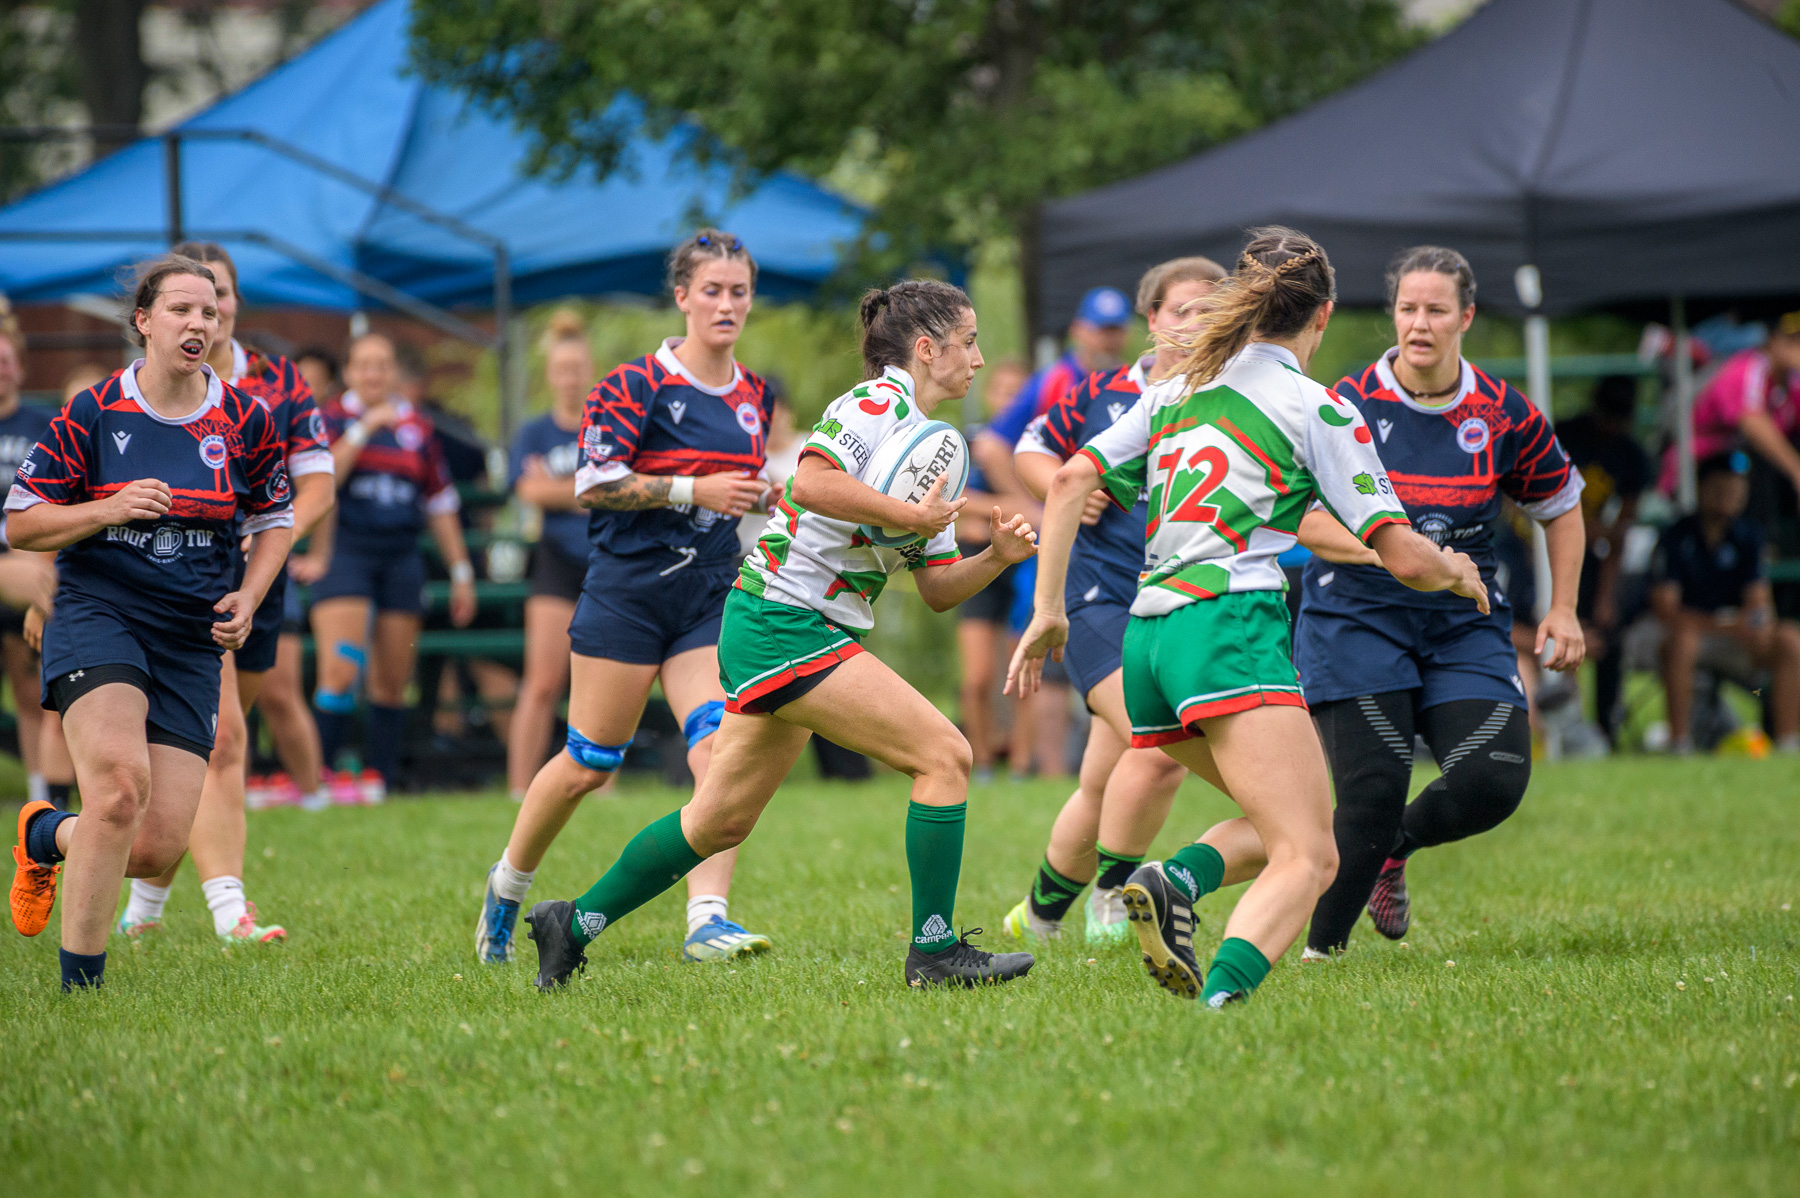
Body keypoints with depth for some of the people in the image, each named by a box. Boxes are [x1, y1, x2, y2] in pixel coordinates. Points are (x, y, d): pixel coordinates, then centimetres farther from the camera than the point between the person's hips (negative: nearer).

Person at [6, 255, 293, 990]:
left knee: (158, 850, -5)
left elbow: (275, 519, 18)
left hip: (192, 641, 3)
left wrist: (247, 597, 1)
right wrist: (109, 509, -15)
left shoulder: (246, 421, 4)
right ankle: (80, 984, -18)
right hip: (98, 616, -3)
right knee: (121, 783, -29)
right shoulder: (92, 413, -3)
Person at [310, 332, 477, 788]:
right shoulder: (333, 418, 3)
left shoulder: (417, 427, 12)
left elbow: (440, 504, 17)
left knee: (392, 684, 3)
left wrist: (461, 571, 15)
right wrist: (362, 430, -16)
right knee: (339, 674, -17)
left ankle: (381, 784, 9)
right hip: (345, 552, -4)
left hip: (401, 558, 4)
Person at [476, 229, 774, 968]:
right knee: (589, 762, 3)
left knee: (721, 747, -15)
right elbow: (592, 483, -13)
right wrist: (692, 491, -17)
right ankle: (508, 885, 26)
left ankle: (708, 918, -19)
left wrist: (758, 499, 6)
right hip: (628, 592, -5)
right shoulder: (638, 384, -9)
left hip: (711, 597, 5)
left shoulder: (753, 396, 11)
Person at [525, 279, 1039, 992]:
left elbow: (938, 589, 19)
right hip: (783, 621, -10)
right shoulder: (879, 402, -11)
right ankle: (934, 951, -7)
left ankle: (574, 925, 26)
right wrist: (910, 515, -22)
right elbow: (812, 482, -29)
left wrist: (996, 557, 2)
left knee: (721, 820, 15)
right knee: (944, 755, -12)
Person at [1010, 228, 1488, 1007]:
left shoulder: (1176, 391, 19)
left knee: (1297, 821, 21)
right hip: (1230, 624, -7)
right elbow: (1401, 557, 0)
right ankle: (1221, 998, -42)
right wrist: (1459, 575, 21)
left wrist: (1048, 610, 15)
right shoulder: (1317, 408, 2)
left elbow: (1069, 481, 12)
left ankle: (1172, 882, -7)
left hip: (1147, 639, 7)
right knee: (1307, 860, -15)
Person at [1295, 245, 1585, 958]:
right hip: (1356, 619, -2)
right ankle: (1320, 949, 3)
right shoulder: (1349, 406, -6)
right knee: (1373, 789, -15)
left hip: (1464, 625, 3)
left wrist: (1562, 610, 9)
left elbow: (1559, 506, 15)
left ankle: (1396, 846, 19)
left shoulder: (1504, 416, 0)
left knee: (1494, 780, -14)